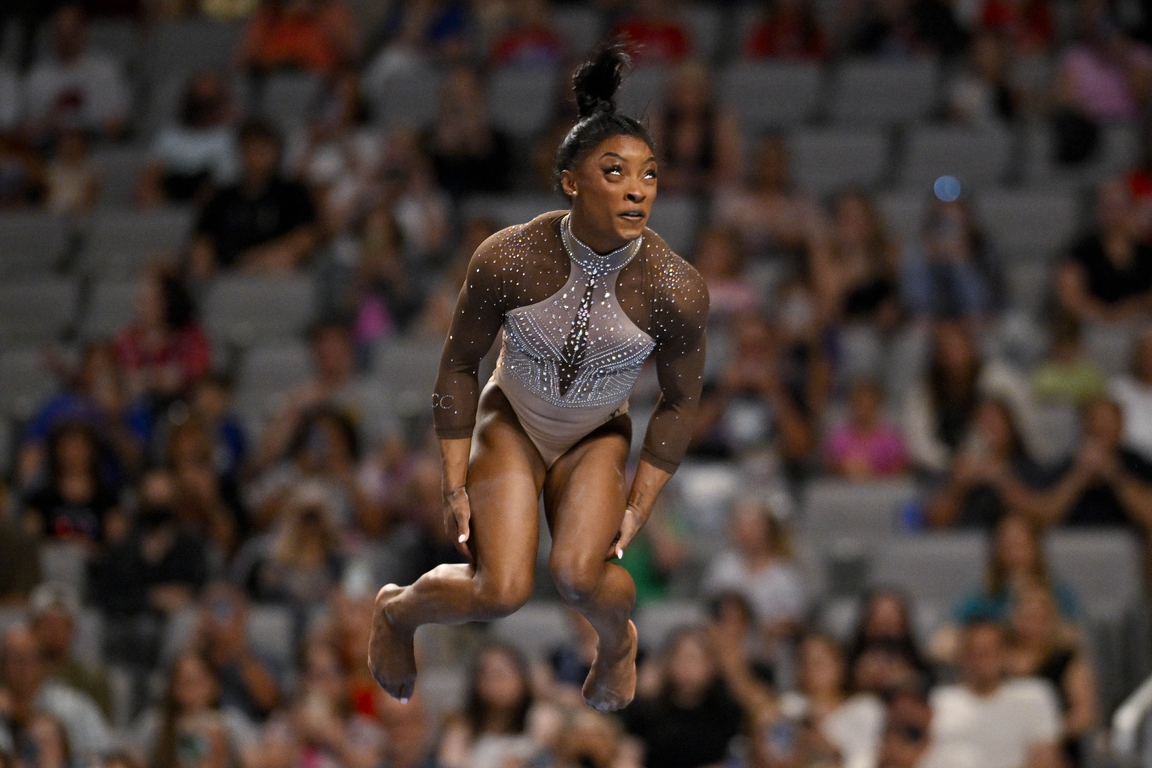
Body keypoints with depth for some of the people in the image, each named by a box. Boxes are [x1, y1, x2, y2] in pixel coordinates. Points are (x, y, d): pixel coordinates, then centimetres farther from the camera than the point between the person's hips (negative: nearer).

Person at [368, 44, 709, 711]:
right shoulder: (509, 260, -26)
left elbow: (680, 401, -6)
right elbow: (460, 366, -9)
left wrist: (639, 507, -4)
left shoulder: (677, 289, -24)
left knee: (577, 574, -25)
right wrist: (457, 486, -7)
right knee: (503, 592, -19)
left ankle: (618, 636, 13)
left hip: (596, 438, 1)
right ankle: (398, 609, 16)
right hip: (511, 422, -1)